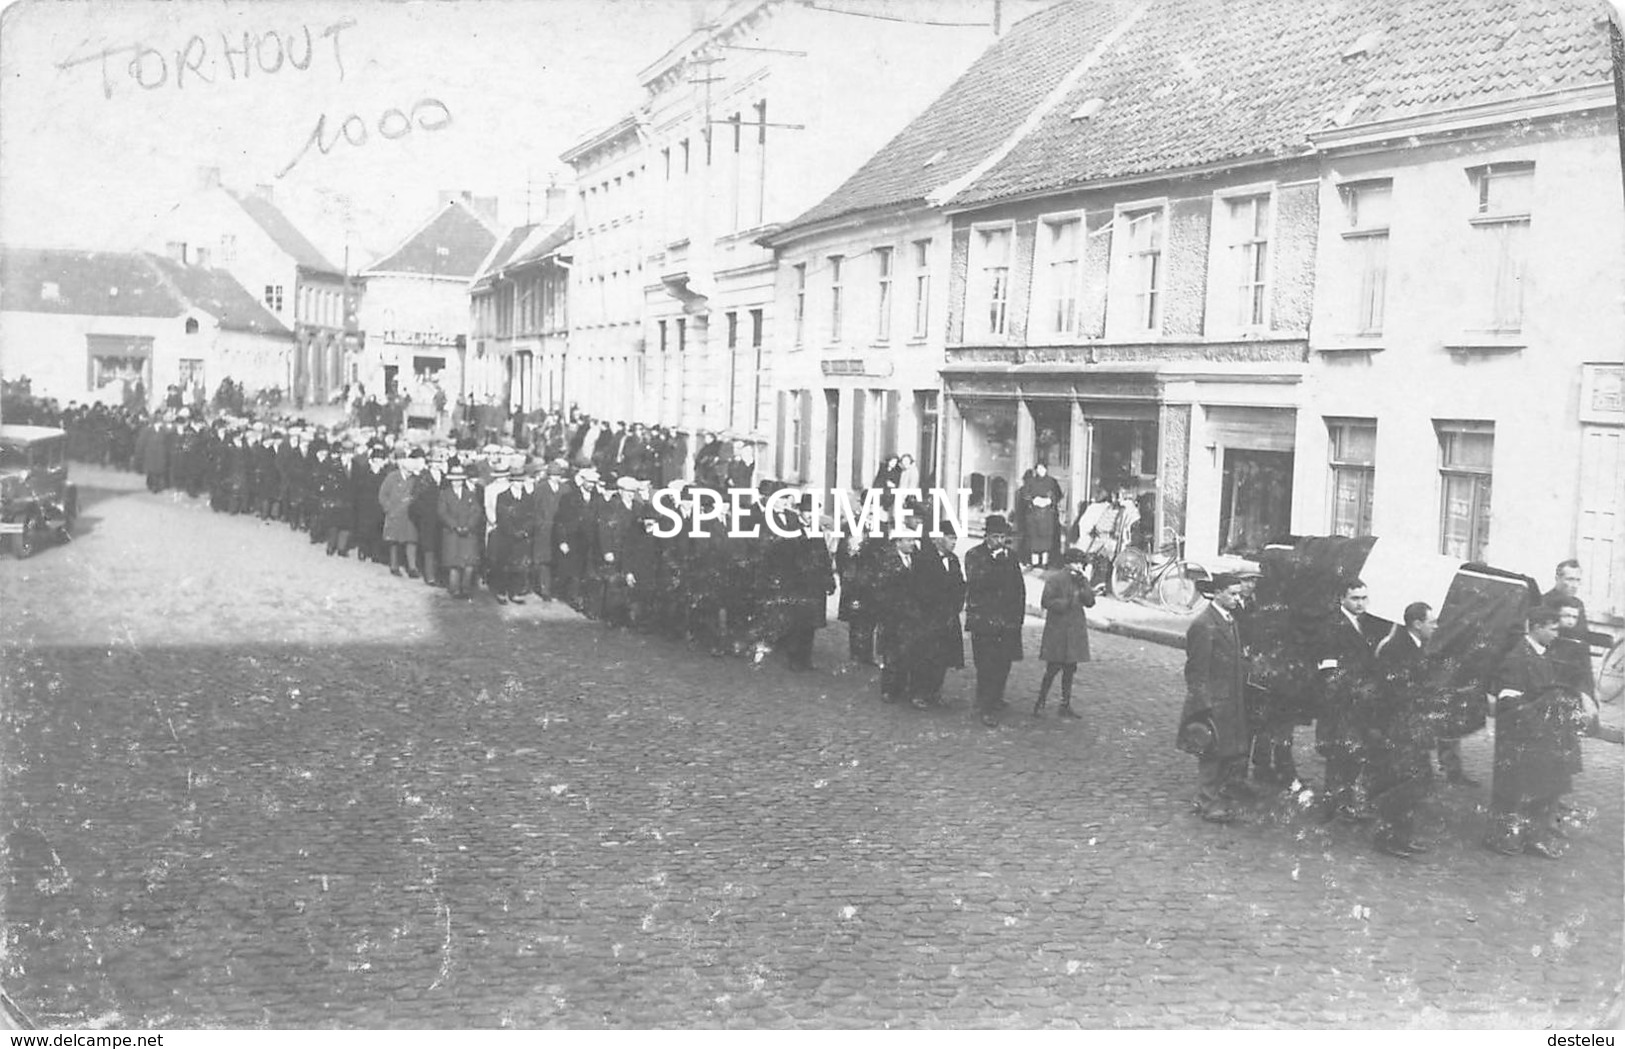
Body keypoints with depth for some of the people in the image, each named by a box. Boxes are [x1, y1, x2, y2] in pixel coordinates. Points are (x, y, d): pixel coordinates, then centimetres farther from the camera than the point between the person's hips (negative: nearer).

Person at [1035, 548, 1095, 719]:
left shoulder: (1081, 580, 11)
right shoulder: (1054, 578, -6)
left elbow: (1090, 602, 1)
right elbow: (1046, 602, -12)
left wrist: (1084, 582, -10)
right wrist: (1067, 603, -19)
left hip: (1075, 631, 6)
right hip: (1057, 629, -6)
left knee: (1070, 669, 8)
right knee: (1053, 668, -6)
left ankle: (1065, 705, 16)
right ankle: (1040, 703, 4)